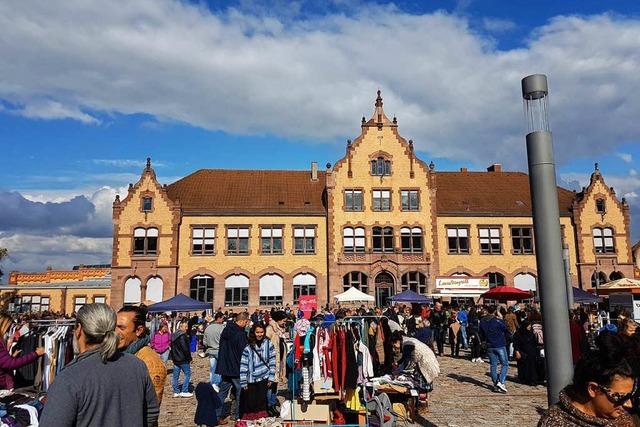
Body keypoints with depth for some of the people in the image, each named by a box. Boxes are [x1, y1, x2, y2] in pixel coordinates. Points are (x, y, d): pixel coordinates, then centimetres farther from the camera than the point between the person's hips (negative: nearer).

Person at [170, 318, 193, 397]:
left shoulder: (174, 335, 10)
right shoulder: (183, 336, -18)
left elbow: (172, 347, 16)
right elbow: (185, 349, -19)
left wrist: (173, 357, 20)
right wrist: (189, 358, -9)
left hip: (175, 359, 8)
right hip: (183, 359, -8)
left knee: (175, 376, 11)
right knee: (187, 374, 3)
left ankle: (176, 392, 17)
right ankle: (184, 391, 3)